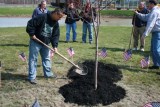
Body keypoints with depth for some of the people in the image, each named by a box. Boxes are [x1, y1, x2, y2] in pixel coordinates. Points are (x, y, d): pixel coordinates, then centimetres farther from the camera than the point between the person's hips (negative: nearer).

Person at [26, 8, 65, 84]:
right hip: (35, 41, -7)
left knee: (46, 58, 16)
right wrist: (32, 34, -21)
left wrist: (55, 46, -9)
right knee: (33, 59, -2)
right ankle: (32, 77, 3)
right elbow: (30, 24, -23)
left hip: (45, 43, 7)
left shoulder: (55, 23, -1)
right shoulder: (42, 17, -23)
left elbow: (56, 35, 0)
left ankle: (48, 73, 30)